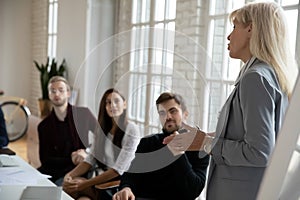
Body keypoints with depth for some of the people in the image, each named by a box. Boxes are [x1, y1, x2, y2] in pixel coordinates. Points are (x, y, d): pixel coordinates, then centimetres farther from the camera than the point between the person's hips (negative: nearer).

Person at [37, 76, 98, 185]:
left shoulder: (84, 114, 1)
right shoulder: (44, 126, 7)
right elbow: (45, 159, 4)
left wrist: (87, 153, -10)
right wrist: (70, 160, -11)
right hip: (55, 170, 3)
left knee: (59, 185, -31)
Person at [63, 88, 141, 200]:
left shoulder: (131, 130, -11)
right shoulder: (102, 129, 10)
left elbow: (118, 169, -16)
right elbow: (90, 160, 3)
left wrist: (85, 184, -20)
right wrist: (69, 175, -15)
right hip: (104, 180, 5)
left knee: (72, 187, -23)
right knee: (70, 184, -21)